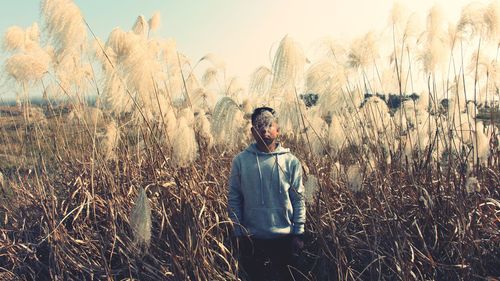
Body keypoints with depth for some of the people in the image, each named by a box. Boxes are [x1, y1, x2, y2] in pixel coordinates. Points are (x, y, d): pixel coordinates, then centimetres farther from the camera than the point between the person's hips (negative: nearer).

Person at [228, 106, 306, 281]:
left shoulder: (290, 161, -4)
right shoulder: (241, 160, -4)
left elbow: (298, 199, -2)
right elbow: (234, 199, -1)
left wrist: (298, 233, -4)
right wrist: (239, 233, -3)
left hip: (284, 238, 0)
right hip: (252, 239, 0)